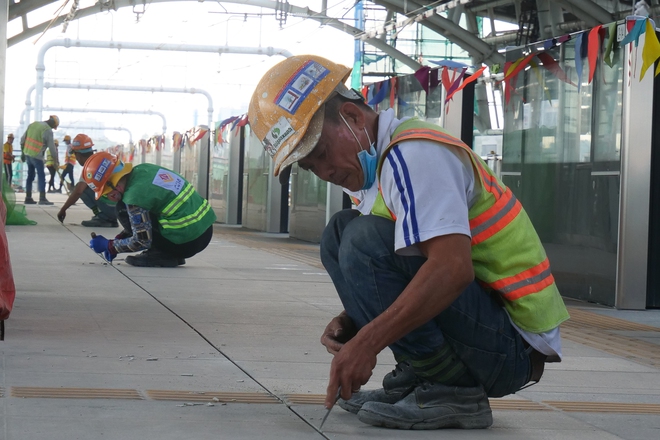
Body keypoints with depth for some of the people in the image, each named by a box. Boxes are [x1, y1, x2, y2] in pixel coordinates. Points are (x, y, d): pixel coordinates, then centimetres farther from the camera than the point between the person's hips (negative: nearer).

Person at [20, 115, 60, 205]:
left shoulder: (33, 124, 9)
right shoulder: (48, 130, -12)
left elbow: (23, 139, 13)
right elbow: (52, 147, -11)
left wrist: (23, 152, 21)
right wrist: (56, 161, -2)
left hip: (27, 153, 7)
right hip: (37, 156, -7)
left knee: (30, 176, 14)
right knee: (41, 176, -3)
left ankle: (28, 198, 15)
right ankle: (42, 198, -8)